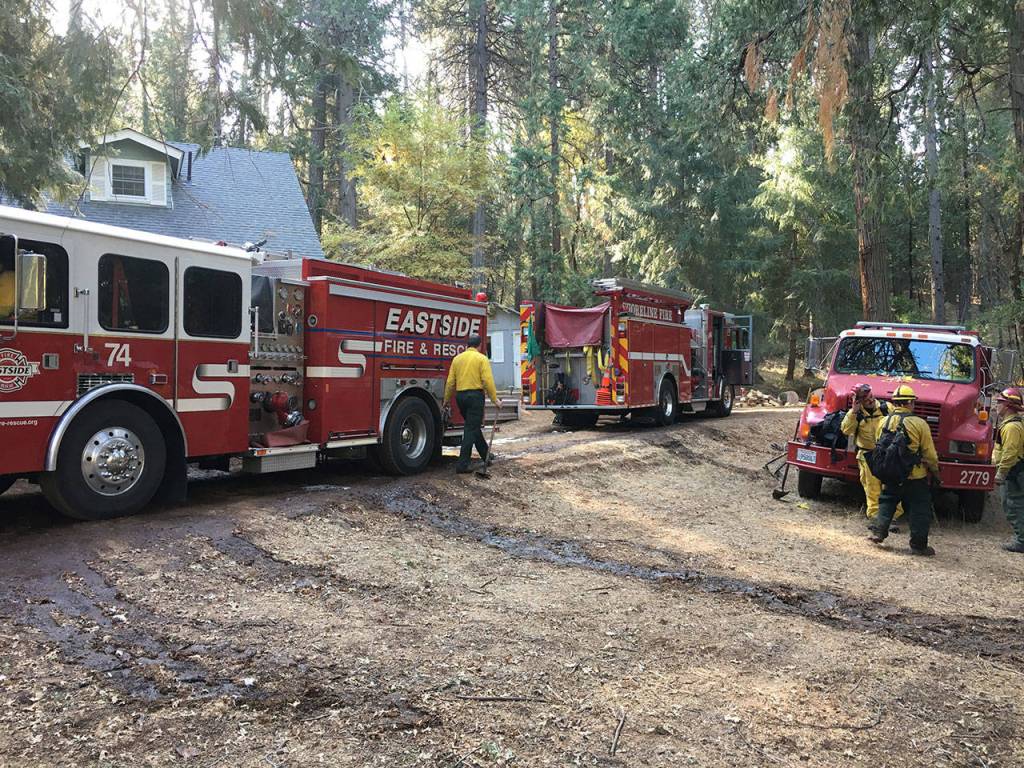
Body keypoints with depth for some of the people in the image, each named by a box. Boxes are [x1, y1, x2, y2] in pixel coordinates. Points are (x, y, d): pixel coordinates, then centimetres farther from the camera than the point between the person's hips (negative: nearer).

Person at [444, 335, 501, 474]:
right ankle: (462, 465, -9)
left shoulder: (457, 358, 10)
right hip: (475, 396, -6)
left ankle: (486, 456, 31)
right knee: (471, 430, -4)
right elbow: (487, 381, -12)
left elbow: (450, 382, 8)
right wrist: (495, 399, -9)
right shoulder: (482, 358, -3)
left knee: (473, 427, 19)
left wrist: (446, 400, 16)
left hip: (460, 396, 6)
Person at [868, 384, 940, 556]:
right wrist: (935, 470, 8)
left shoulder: (884, 422, 0)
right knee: (919, 510, 6)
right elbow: (929, 453, -8)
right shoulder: (919, 424, -13)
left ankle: (878, 531, 14)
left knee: (886, 503, 21)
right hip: (916, 477, -4)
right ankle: (918, 545, 9)